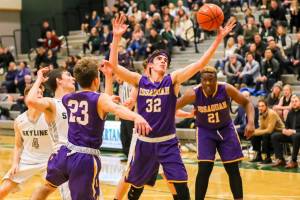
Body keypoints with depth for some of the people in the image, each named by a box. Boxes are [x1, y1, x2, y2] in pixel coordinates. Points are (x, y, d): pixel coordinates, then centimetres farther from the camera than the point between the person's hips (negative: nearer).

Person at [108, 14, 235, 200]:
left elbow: (199, 64, -13)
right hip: (144, 142, 1)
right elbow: (114, 67, -10)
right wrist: (116, 38, -20)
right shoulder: (140, 81, 0)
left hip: (168, 143, -1)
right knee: (136, 185, 16)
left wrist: (218, 39, -23)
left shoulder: (173, 80, -3)